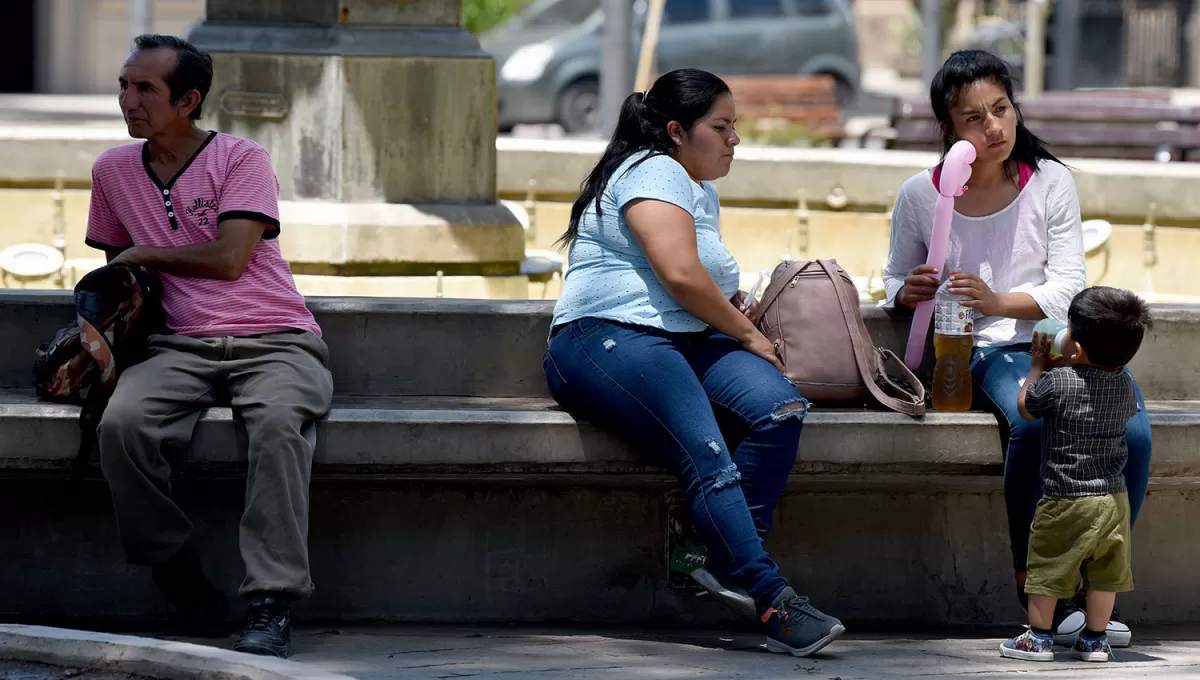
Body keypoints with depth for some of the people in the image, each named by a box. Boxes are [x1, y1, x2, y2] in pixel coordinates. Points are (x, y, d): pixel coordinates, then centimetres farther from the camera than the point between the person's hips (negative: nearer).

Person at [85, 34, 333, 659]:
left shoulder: (242, 160, 1)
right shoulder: (114, 171, 16)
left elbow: (228, 259, -11)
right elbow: (114, 265, 30)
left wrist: (144, 255, 1)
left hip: (275, 341, -3)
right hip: (183, 348, 3)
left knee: (277, 421, -38)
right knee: (121, 421, -31)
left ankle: (271, 607, -39)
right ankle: (184, 586, -17)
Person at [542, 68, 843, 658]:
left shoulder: (703, 193, 28)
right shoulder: (654, 172, -3)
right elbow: (679, 273, -16)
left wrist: (732, 304, 18)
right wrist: (746, 334, -5)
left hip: (690, 341, 9)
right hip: (608, 340, -9)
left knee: (780, 408, -21)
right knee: (708, 456, -31)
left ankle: (727, 559, -25)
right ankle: (773, 602, -40)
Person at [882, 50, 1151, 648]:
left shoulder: (1050, 182, 4)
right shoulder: (920, 196, 4)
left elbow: (1068, 285, 0)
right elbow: (894, 277, 19)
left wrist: (1000, 301, -17)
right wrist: (907, 291, -7)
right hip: (991, 351, -2)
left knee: (1130, 431, -28)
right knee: (1033, 421, -37)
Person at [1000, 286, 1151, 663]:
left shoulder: (1057, 382, -16)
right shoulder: (1125, 385, -1)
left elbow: (1025, 406, 2)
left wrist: (1038, 366, 17)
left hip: (1066, 501, -5)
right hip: (1114, 499, 5)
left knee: (1046, 568, 8)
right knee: (1104, 573, 12)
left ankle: (1039, 637, 13)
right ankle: (1095, 639, 19)